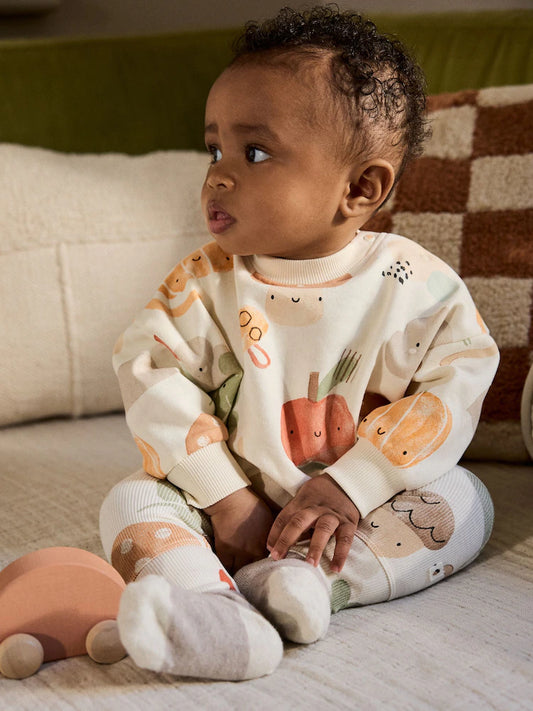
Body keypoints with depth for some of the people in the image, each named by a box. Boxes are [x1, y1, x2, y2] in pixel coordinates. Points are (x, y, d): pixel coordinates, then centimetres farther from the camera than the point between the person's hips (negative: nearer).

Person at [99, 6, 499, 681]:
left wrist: (348, 487, -22)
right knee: (132, 503, -19)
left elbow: (455, 385, -14)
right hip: (235, 504, 1)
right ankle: (217, 614, -45)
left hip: (368, 498, 0)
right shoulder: (206, 284, -8)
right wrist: (226, 500, -20)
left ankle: (307, 579, -30)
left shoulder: (416, 287, -12)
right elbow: (150, 374, -12)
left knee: (458, 502, -21)